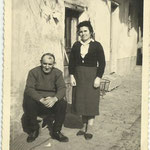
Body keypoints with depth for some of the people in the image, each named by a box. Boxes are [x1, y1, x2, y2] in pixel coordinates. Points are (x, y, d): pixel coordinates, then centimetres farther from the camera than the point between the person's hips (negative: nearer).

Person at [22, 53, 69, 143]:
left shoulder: (58, 73, 4)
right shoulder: (33, 72, -2)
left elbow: (62, 89, -8)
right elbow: (29, 89, -15)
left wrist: (55, 98, -32)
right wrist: (41, 100, -32)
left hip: (52, 101, 1)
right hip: (37, 100, -1)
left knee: (63, 103, -27)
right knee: (29, 102, -32)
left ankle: (56, 131, -8)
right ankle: (34, 130, -8)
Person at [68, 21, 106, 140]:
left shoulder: (96, 45, -3)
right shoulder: (76, 45, 7)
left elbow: (102, 63, -4)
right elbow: (71, 62, 8)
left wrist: (98, 77, -11)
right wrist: (71, 75, -2)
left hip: (92, 76, -4)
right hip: (78, 76, 4)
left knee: (91, 101, 0)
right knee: (80, 101, 6)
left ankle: (90, 127, 7)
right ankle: (84, 125, 19)